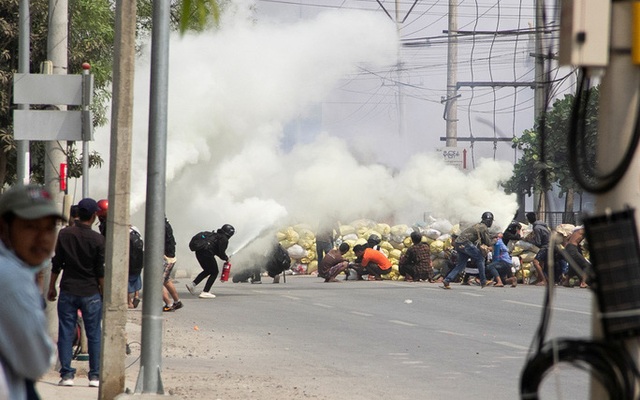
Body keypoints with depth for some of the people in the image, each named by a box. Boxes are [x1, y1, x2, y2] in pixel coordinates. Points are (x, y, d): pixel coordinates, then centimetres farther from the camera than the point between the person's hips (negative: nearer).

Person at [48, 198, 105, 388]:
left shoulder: (64, 234, -2)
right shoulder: (98, 239, -8)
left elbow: (56, 264, 3)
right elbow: (101, 272, -5)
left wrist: (52, 288, 13)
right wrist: (104, 294, 6)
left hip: (68, 291, 1)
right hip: (91, 293, -1)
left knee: (66, 333, 5)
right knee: (93, 335, 7)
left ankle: (66, 374, 2)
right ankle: (95, 375, 7)